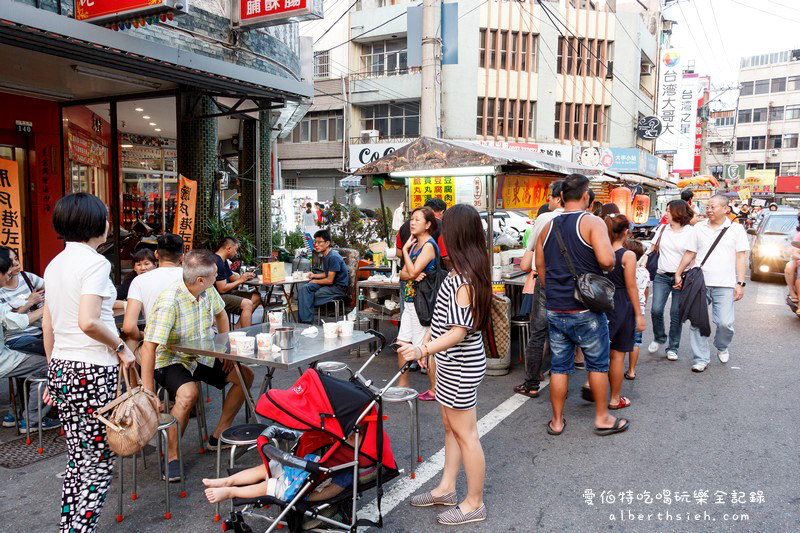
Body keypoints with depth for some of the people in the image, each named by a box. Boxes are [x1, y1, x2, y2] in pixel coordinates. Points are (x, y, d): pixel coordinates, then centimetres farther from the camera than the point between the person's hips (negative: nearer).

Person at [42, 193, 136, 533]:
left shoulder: (54, 264, 12)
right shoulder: (95, 262, -13)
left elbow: (47, 326, 15)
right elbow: (88, 322, -24)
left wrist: (54, 373, 21)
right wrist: (120, 347, -9)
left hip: (61, 368, 9)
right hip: (92, 370, -8)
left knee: (79, 459, 17)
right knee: (100, 462, 1)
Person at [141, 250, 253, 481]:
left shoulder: (208, 290, -6)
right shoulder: (170, 302, -30)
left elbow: (220, 314, 14)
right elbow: (149, 347, -32)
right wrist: (148, 392, -33)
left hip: (201, 357, 8)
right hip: (171, 360, -8)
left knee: (245, 375, 0)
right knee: (188, 393, -36)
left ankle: (218, 435, 10)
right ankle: (171, 456, -16)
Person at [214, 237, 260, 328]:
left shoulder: (223, 261, 14)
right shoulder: (217, 262, -20)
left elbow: (232, 277, 24)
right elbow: (222, 289, -22)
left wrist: (245, 276, 4)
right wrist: (241, 280, -11)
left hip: (227, 293, 11)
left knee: (256, 297, 5)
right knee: (247, 303, -27)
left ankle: (237, 328, -1)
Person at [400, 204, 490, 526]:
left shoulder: (462, 280, -25)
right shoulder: (466, 273, 6)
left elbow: (458, 332, -28)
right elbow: (444, 317, 16)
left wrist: (423, 350, -36)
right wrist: (426, 343, 23)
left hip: (461, 366, -10)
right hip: (452, 364, 10)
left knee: (465, 434, 4)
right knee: (450, 426, 20)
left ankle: (474, 504, 19)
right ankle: (446, 488, 35)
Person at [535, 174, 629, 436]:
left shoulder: (548, 228, 7)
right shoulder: (592, 222, -10)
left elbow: (540, 266, 12)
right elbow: (606, 259, -24)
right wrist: (612, 263, -1)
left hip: (555, 311, 5)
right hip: (586, 310, -5)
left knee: (559, 366, 12)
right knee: (598, 364, 12)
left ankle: (557, 421, 21)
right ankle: (602, 418, 24)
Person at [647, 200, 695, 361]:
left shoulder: (691, 232, -3)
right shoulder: (663, 229, 9)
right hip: (662, 276, 3)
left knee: (676, 314, 2)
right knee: (656, 310, -6)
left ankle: (672, 347, 15)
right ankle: (659, 338, 20)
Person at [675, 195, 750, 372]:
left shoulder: (736, 229, 4)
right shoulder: (699, 227, 10)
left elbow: (741, 257, 1)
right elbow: (689, 254, 14)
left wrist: (740, 283, -6)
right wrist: (678, 274, 9)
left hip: (725, 285, -2)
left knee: (725, 323, -7)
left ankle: (722, 347, 25)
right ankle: (701, 359, 12)